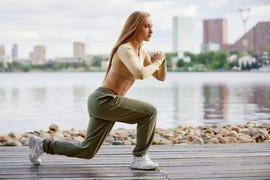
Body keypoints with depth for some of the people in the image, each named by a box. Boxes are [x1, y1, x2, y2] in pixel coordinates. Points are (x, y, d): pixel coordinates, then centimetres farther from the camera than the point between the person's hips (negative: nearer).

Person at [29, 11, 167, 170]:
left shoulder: (141, 51, 13)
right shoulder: (125, 49, -16)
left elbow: (161, 77, 16)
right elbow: (140, 74, -34)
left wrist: (162, 61, -5)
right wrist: (156, 62, -15)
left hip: (105, 103, 10)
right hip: (103, 100, -10)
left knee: (87, 151, 15)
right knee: (149, 112, -17)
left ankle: (42, 144, 25)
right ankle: (140, 157, -5)